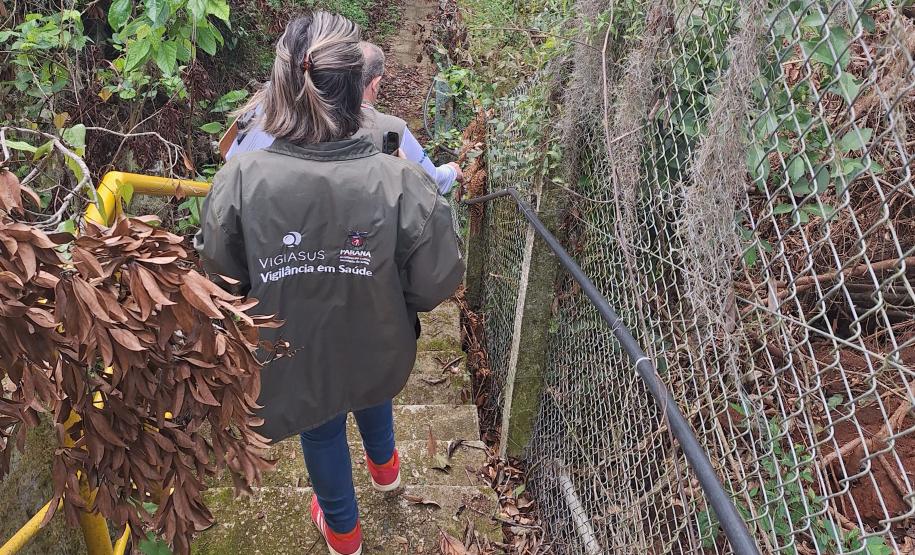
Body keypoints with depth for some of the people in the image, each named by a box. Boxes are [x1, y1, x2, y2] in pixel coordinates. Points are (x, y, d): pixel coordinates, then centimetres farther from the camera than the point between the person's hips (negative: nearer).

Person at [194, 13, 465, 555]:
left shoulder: (241, 177, -28)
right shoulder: (401, 182, -31)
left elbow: (219, 268, -12)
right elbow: (438, 283, -21)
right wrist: (383, 291, 0)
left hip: (295, 354, 0)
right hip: (377, 344, 1)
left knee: (321, 428, 28)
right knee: (371, 386, 35)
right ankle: (384, 465, 66)